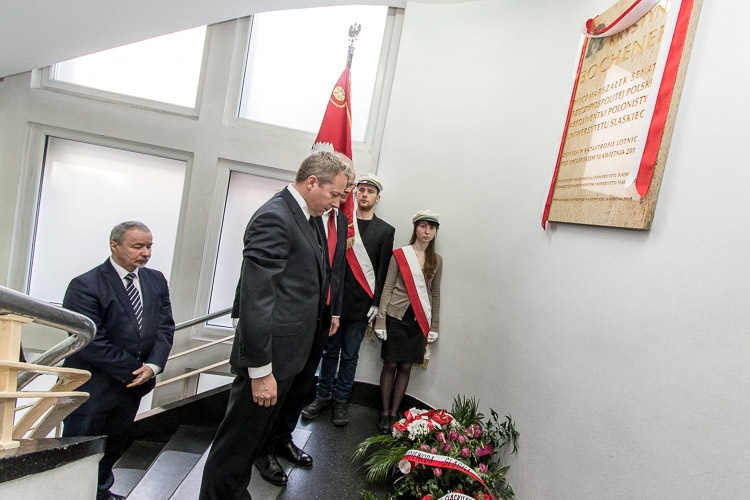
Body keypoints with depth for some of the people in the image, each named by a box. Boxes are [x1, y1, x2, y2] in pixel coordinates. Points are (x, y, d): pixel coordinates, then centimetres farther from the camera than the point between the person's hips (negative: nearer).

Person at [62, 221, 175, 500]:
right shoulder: (85, 286, -17)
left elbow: (165, 328, 1)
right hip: (92, 388, -6)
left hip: (133, 384, 6)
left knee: (114, 448, 21)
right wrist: (136, 371, -17)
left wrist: (153, 366, -14)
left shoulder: (156, 281, 2)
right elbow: (92, 343, -21)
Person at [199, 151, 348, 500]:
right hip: (270, 355, -10)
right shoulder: (274, 217, -21)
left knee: (255, 435, 26)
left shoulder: (302, 216, 10)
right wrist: (261, 370, -23)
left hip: (287, 352, 10)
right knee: (237, 442, 9)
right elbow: (255, 298, -25)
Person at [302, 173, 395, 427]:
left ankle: (341, 400, 23)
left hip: (361, 302, -1)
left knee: (350, 354, 9)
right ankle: (323, 396, 26)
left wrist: (376, 302, -4)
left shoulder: (385, 230, 3)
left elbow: (383, 270, 1)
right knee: (330, 350, 11)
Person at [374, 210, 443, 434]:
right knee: (390, 365, 4)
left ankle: (394, 414, 20)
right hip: (397, 316, -3)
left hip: (419, 320, 3)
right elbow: (388, 287, -4)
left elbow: (435, 294, 11)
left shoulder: (436, 260, 7)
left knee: (406, 367, 8)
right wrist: (380, 320, -9)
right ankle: (384, 414, 17)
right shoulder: (400, 254, -3)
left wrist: (434, 326, 9)